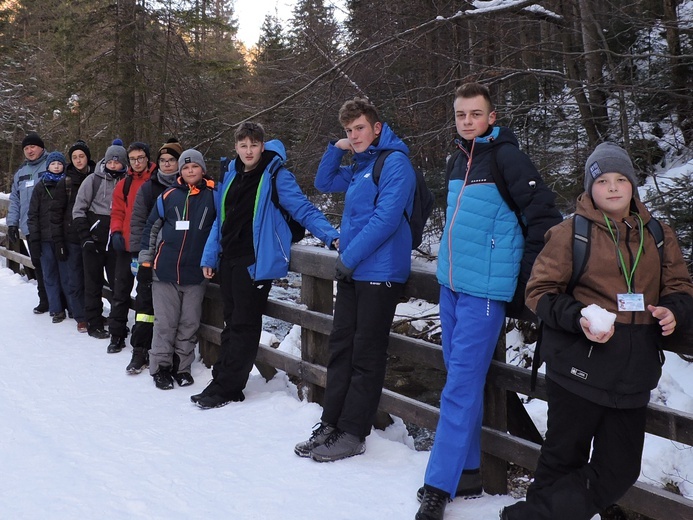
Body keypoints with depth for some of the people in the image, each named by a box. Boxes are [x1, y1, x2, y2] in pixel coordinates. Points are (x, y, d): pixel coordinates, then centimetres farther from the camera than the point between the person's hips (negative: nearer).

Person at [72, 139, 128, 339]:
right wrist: (86, 237, -7)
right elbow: (78, 210, -1)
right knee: (94, 283, 5)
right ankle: (94, 324, 11)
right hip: (94, 241, -1)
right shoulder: (93, 180, -2)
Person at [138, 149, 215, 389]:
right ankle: (160, 366, 15)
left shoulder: (213, 196, 2)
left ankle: (182, 366, 20)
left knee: (189, 323, 7)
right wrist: (145, 260, 7)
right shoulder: (169, 196, 4)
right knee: (165, 322, 4)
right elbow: (151, 227, 10)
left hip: (197, 272, 0)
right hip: (165, 270, 0)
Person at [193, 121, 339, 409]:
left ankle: (226, 388, 4)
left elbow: (304, 209, -13)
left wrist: (331, 235, -26)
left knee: (244, 325, -1)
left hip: (256, 263, -7)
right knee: (232, 323, 14)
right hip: (229, 261, 7)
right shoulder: (232, 175, 12)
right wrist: (210, 256, 17)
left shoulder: (276, 175, -8)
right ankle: (223, 381, 22)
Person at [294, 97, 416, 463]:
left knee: (366, 355, -2)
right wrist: (336, 150, 13)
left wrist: (350, 256, -15)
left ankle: (353, 433, 5)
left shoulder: (395, 163, -9)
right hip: (351, 272, 9)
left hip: (379, 273, -9)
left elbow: (386, 217, -19)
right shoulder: (358, 168, 17)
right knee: (340, 347, 10)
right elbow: (323, 183, 30)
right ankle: (331, 424, 17)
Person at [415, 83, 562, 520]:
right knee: (463, 381, 14)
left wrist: (526, 279, -9)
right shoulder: (458, 162, 13)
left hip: (484, 291, -8)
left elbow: (545, 216, -13)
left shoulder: (505, 156, -11)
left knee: (461, 387, -7)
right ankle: (467, 472, 25)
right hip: (452, 285, 8)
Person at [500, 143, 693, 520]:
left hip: (633, 376, 5)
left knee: (618, 472, 9)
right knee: (562, 461, 8)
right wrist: (577, 319, -21)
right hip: (579, 369, -5)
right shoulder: (570, 233, -3)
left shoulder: (658, 235, 9)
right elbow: (540, 291, -5)